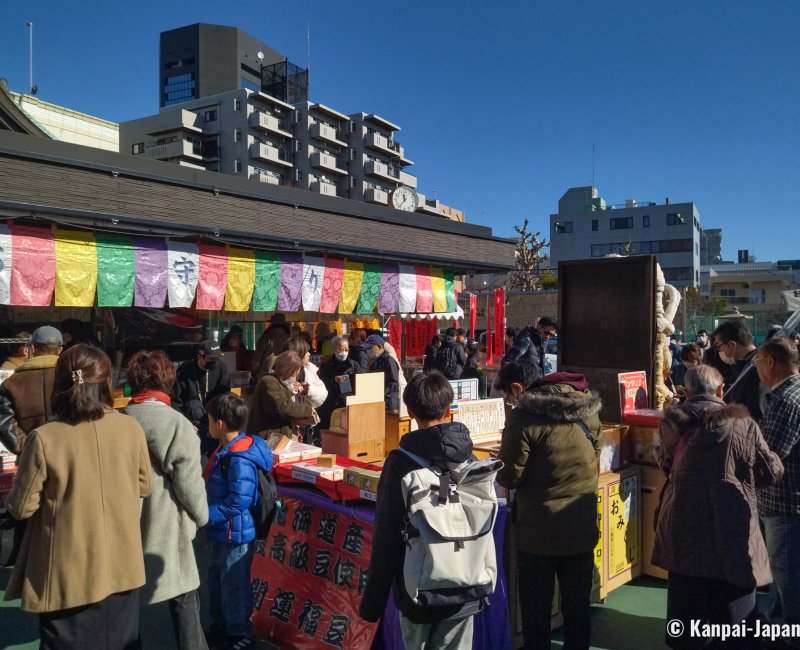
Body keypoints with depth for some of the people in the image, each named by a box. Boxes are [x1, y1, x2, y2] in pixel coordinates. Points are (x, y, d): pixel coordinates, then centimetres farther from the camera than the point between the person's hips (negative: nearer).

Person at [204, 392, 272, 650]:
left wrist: (206, 515, -25)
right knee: (216, 580, 24)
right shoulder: (225, 450, 4)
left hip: (235, 534, -10)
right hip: (220, 532, 10)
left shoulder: (239, 459, -28)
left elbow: (239, 501, -30)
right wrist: (208, 515, 11)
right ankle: (220, 624, 44)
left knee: (234, 586, 8)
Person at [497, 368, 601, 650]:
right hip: (582, 530, 5)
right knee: (577, 607, 18)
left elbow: (509, 476, -15)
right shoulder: (589, 413, 2)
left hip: (538, 531, -5)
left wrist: (501, 466, 5)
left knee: (536, 610, 11)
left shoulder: (524, 417, -18)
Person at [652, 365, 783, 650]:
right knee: (735, 616, 12)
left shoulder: (673, 424, -4)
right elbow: (771, 472, 0)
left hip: (684, 531, 2)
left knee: (686, 608, 16)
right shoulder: (743, 424, -11)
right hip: (732, 534, -2)